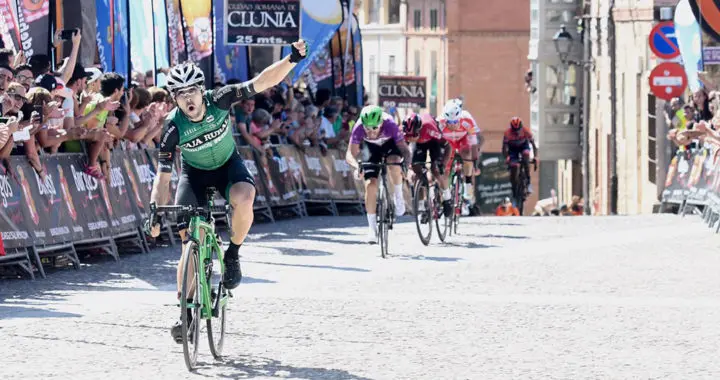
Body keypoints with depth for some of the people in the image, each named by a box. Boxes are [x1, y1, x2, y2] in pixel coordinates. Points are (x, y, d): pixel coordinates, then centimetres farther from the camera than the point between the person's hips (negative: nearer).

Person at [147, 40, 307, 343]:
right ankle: (186, 310, 2)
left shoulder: (219, 100, -26)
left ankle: (232, 255, -8)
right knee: (191, 242, -11)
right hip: (195, 173, 0)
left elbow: (263, 81, -30)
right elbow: (163, 175, -18)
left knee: (243, 201, -35)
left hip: (228, 166, 0)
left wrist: (291, 60, -45)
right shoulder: (173, 127, -24)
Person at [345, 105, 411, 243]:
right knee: (370, 185, -13)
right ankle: (372, 229, -1)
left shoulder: (390, 124, -38)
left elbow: (403, 147, -35)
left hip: (390, 144, -1)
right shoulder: (359, 128, -35)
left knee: (394, 164, -35)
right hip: (371, 148, 1)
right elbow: (351, 154, -34)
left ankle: (398, 196, -6)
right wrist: (357, 167, -55)